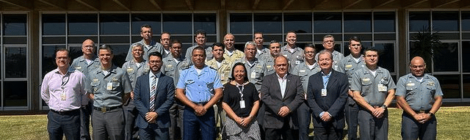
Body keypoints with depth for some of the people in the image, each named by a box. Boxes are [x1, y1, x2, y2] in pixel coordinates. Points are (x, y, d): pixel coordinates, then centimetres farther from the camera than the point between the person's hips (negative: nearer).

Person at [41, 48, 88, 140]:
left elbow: (85, 94, 7)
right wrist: (53, 105, 15)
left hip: (72, 116, -3)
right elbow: (44, 94, 20)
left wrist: (81, 105, 9)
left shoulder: (79, 76, -3)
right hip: (54, 116, 3)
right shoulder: (49, 76, 6)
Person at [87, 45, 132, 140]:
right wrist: (98, 101, 5)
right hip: (97, 113, 4)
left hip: (115, 112, -3)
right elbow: (90, 93, 18)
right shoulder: (92, 74, 10)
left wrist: (116, 103, -2)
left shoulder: (120, 73, -2)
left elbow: (127, 93, 2)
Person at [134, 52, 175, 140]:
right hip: (144, 121, 2)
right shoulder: (140, 79, 10)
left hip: (161, 121, -2)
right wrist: (146, 114, -9)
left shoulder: (168, 80, 3)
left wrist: (157, 113, -13)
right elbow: (136, 99, 4)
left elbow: (170, 99, -4)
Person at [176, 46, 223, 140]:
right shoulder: (185, 73, 9)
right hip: (190, 110, 1)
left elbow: (219, 93, 1)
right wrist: (195, 107, -10)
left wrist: (205, 107, -11)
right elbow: (179, 93, 1)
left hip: (207, 110, 0)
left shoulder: (213, 73, 7)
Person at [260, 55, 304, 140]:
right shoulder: (267, 79, 8)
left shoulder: (295, 79, 11)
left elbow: (300, 96, 1)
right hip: (272, 121, -1)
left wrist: (289, 108, -14)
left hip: (291, 121, 1)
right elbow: (264, 97, -4)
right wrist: (278, 109, -14)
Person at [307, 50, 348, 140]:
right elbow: (310, 99, 4)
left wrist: (330, 113, -13)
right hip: (319, 120, 2)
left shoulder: (342, 77, 3)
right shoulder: (312, 79, 10)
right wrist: (321, 113, -9)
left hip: (336, 120, -1)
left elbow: (342, 97, -5)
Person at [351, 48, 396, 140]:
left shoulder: (385, 73, 10)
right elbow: (356, 96, -5)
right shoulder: (358, 74, 0)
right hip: (365, 112, -2)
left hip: (382, 112, 3)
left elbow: (391, 93, 8)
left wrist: (383, 107, -7)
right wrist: (372, 109, -9)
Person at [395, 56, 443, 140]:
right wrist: (415, 115, -11)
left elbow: (439, 99, 9)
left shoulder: (433, 80, 14)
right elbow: (400, 99, -4)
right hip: (410, 117, -3)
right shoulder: (403, 80, 5)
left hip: (429, 117, 3)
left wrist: (430, 114, -6)